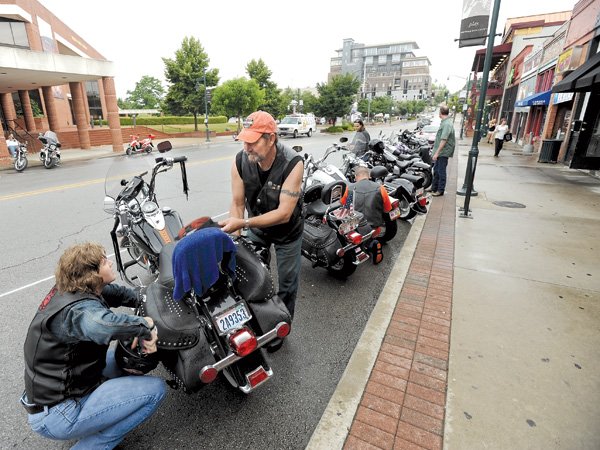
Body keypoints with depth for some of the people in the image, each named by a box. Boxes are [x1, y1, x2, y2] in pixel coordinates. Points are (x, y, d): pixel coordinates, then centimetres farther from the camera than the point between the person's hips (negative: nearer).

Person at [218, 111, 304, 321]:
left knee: (287, 284, 11)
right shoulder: (240, 161, -21)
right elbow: (237, 203, -15)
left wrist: (242, 223, -41)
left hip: (286, 231, -3)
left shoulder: (292, 163, -33)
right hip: (256, 227, 3)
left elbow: (284, 214, -35)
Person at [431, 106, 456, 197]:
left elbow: (443, 140, -25)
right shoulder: (444, 122, 13)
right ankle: (434, 188, 28)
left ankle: (440, 190, 7)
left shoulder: (447, 124, -19)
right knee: (436, 170, 16)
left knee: (441, 171, -2)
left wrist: (437, 153, -26)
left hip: (443, 152, -10)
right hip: (440, 152, 10)